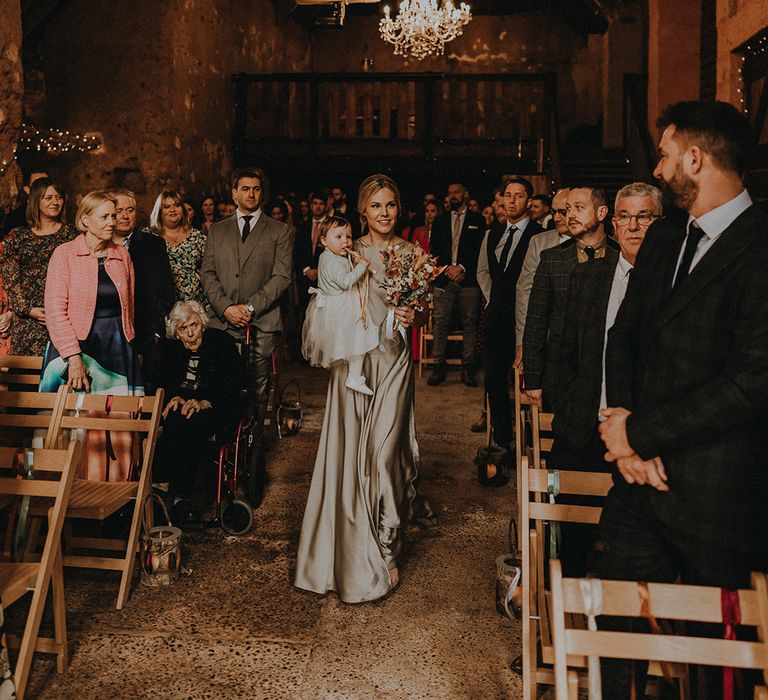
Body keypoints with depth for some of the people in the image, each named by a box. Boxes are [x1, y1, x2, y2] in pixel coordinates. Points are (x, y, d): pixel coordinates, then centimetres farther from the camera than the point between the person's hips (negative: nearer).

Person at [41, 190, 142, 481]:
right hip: (80, 348, -3)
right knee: (87, 433, -6)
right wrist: (74, 357, -15)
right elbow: (55, 311, -7)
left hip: (118, 349, 4)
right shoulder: (65, 254, -1)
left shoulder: (122, 255, 12)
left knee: (121, 430, -2)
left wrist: (127, 345, 14)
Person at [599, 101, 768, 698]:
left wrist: (639, 433, -15)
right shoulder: (664, 238, 10)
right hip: (642, 475, 6)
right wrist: (624, 430, -5)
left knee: (715, 644, 13)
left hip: (714, 493, -6)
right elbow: (624, 336, 10)